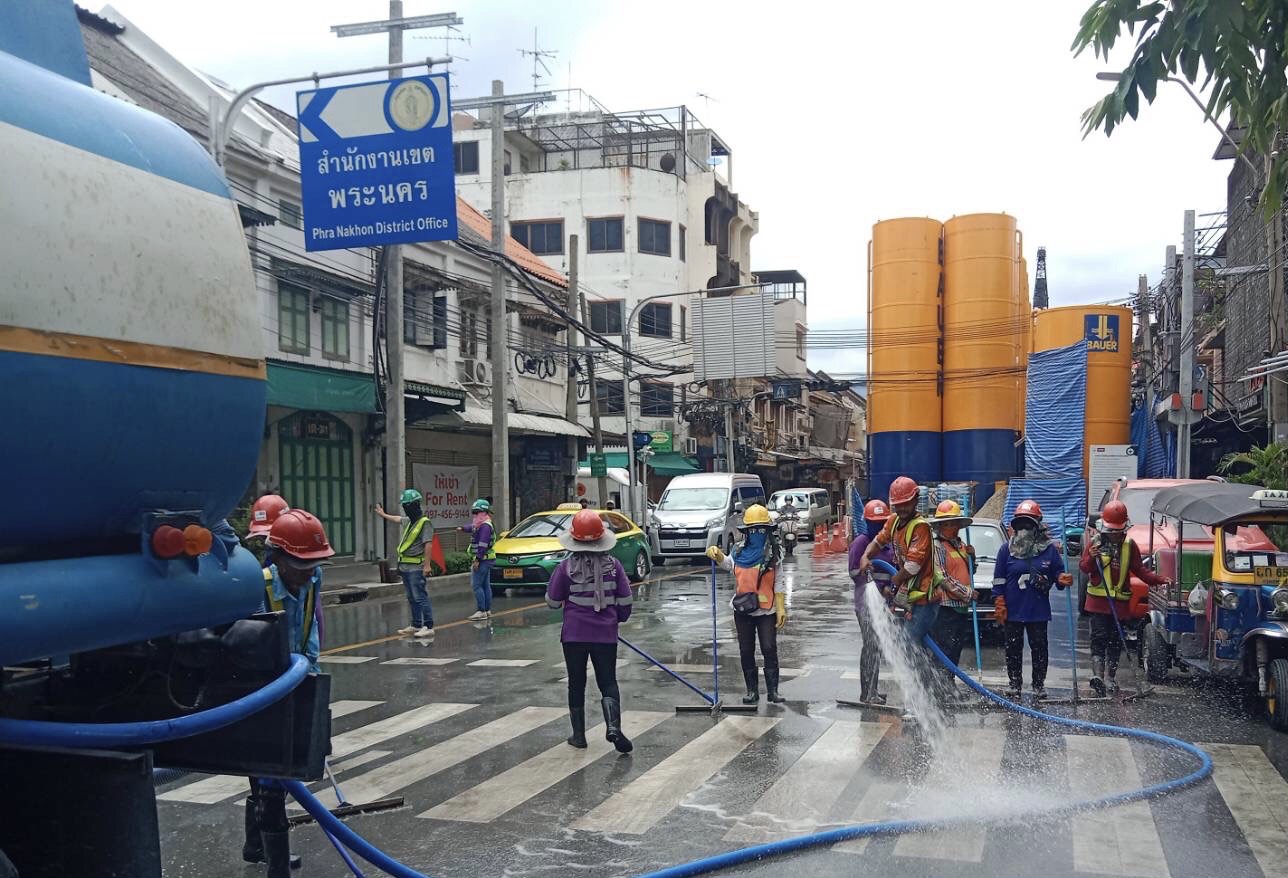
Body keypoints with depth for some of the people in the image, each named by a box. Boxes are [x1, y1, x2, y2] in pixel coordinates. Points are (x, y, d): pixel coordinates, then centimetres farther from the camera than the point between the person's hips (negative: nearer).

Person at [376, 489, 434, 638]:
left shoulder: (425, 523, -13)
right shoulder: (408, 521, 14)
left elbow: (428, 544, -21)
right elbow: (397, 519, 37)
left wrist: (427, 565, -27)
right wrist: (383, 515, 53)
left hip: (416, 568, -9)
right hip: (405, 567, 9)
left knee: (420, 598, -11)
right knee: (412, 599, 14)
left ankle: (429, 627, -11)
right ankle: (416, 626, 22)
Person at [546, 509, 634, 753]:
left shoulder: (566, 567, -10)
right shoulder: (613, 565, -5)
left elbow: (553, 601, -2)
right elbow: (625, 601, 0)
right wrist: (619, 618, 19)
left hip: (574, 635, -1)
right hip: (606, 634, 1)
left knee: (576, 683, 12)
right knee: (608, 682, 8)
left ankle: (578, 735, 16)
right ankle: (613, 726, -14)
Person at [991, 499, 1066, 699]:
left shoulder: (1049, 549, 1)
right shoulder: (1007, 549, 1)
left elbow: (1057, 572, 9)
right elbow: (998, 579, 2)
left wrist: (1062, 579, -15)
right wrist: (999, 604, -2)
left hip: (1039, 610, 0)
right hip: (1012, 610, 0)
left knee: (1039, 648, 6)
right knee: (1013, 648, 8)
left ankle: (1039, 684, 17)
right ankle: (1015, 683, 20)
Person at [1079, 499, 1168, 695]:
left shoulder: (1130, 545, 6)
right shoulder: (1096, 542, -2)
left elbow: (1139, 570, 9)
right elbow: (1083, 567, -3)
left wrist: (1160, 580, -3)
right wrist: (1091, 558, -24)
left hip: (1120, 601, 3)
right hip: (1098, 599, -3)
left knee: (1115, 640, 9)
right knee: (1099, 636, -12)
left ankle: (1109, 677, 18)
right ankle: (1097, 674, -18)